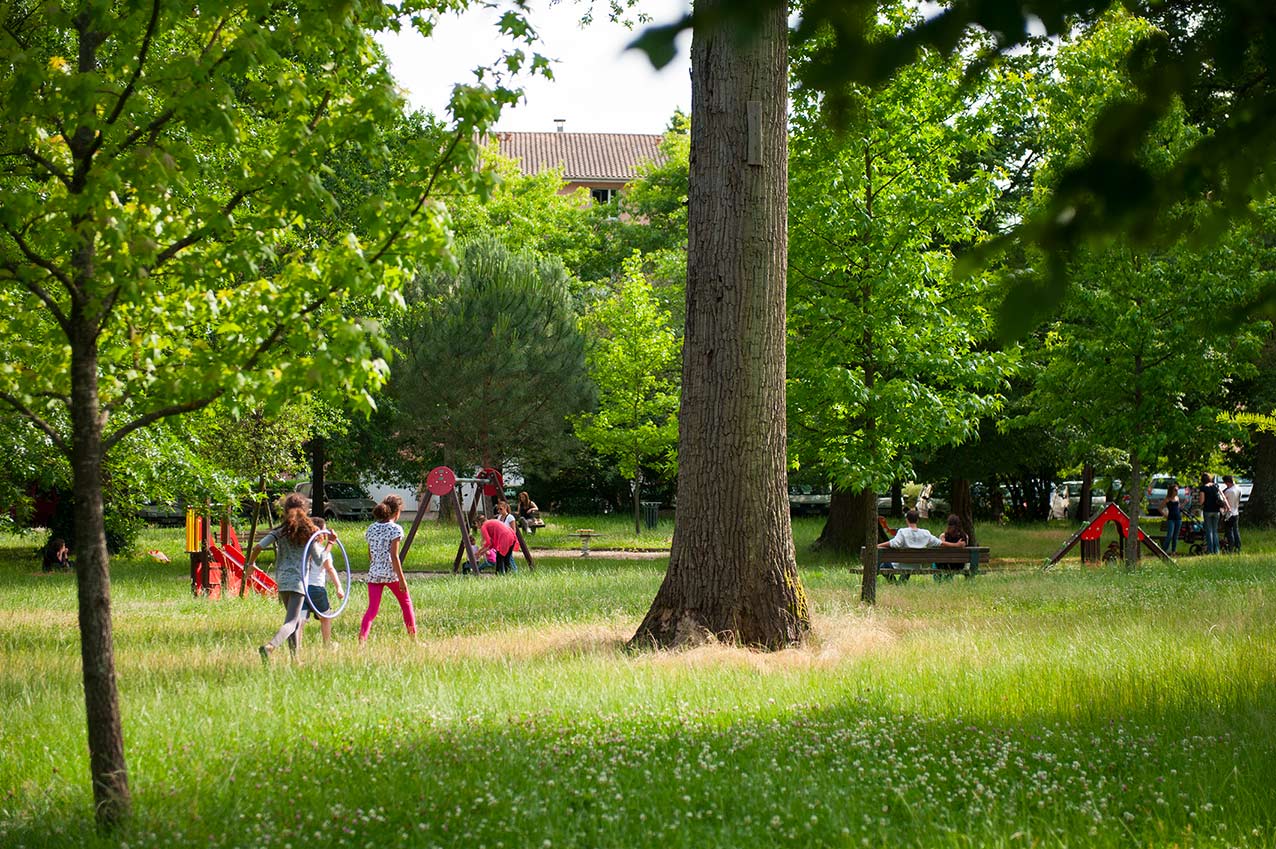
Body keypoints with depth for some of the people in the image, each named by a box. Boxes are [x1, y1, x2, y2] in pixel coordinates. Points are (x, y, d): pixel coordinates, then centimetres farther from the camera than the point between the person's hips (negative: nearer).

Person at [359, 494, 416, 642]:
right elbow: (394, 556, -14)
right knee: (406, 604, 16)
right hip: (391, 574, -4)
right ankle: (414, 639, 25)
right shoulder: (395, 529, -9)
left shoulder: (371, 529, 9)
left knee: (372, 609, 0)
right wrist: (401, 579, -11)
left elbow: (370, 555, 14)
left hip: (374, 574, 4)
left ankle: (361, 640, -20)